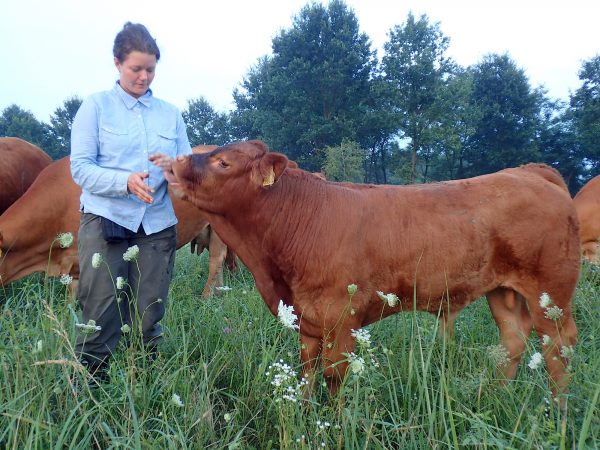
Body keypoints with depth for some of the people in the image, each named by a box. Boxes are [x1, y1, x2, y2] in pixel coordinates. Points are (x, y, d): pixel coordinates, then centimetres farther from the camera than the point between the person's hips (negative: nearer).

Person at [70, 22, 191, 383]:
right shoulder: (96, 107, 4)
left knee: (148, 323, 8)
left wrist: (174, 166, -13)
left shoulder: (171, 114, 13)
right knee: (100, 320, -1)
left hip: (159, 226, 3)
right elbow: (80, 167, -5)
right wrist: (126, 181, -22)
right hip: (105, 222, -3)